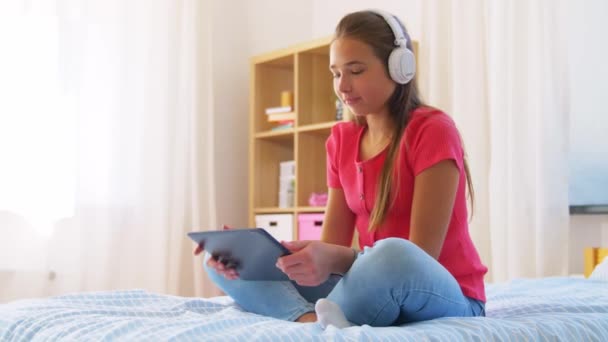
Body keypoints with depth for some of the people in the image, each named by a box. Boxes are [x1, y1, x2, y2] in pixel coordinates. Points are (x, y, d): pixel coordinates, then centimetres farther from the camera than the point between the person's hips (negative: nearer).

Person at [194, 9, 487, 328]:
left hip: (446, 299, -6)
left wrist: (335, 259, -36)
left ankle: (316, 322, -20)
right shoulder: (342, 140, 7)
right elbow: (330, 249, 2)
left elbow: (420, 256, -19)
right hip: (374, 291, 7)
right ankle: (317, 321, -32)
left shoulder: (433, 130, -13)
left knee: (393, 255, -43)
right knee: (222, 263, -6)